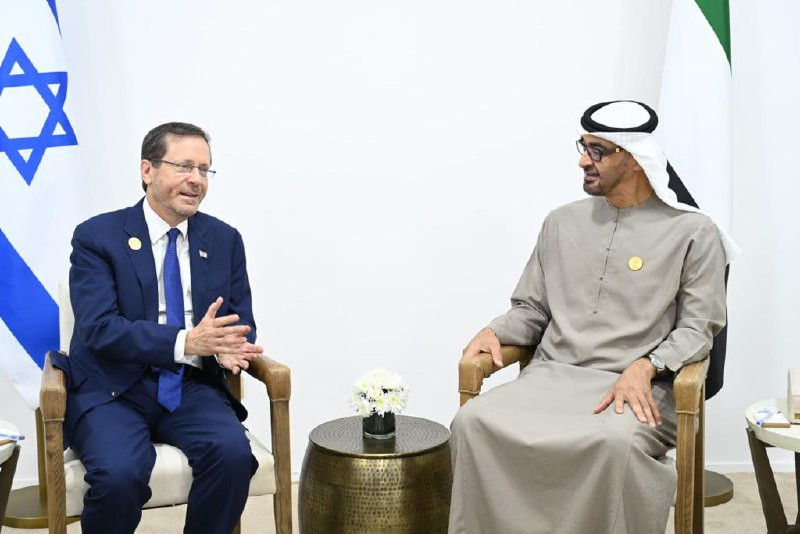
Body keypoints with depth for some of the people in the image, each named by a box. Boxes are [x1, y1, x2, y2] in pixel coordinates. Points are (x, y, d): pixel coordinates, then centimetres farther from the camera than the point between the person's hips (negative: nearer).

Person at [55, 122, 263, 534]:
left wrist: (229, 348, -19)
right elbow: (99, 328, -15)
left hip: (191, 389, 3)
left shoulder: (224, 240, 8)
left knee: (233, 453, -26)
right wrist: (185, 342, -30)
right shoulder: (96, 236, -4)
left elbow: (240, 323, 8)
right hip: (112, 390, -3)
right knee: (119, 473, -30)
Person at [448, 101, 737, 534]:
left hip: (635, 387, -3)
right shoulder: (562, 222, 18)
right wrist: (493, 332, -1)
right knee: (474, 422, -26)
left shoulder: (693, 232, 5)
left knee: (614, 442, -38)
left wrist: (646, 366, -18)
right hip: (551, 376, 4)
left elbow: (697, 328, 0)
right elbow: (530, 309, 20)